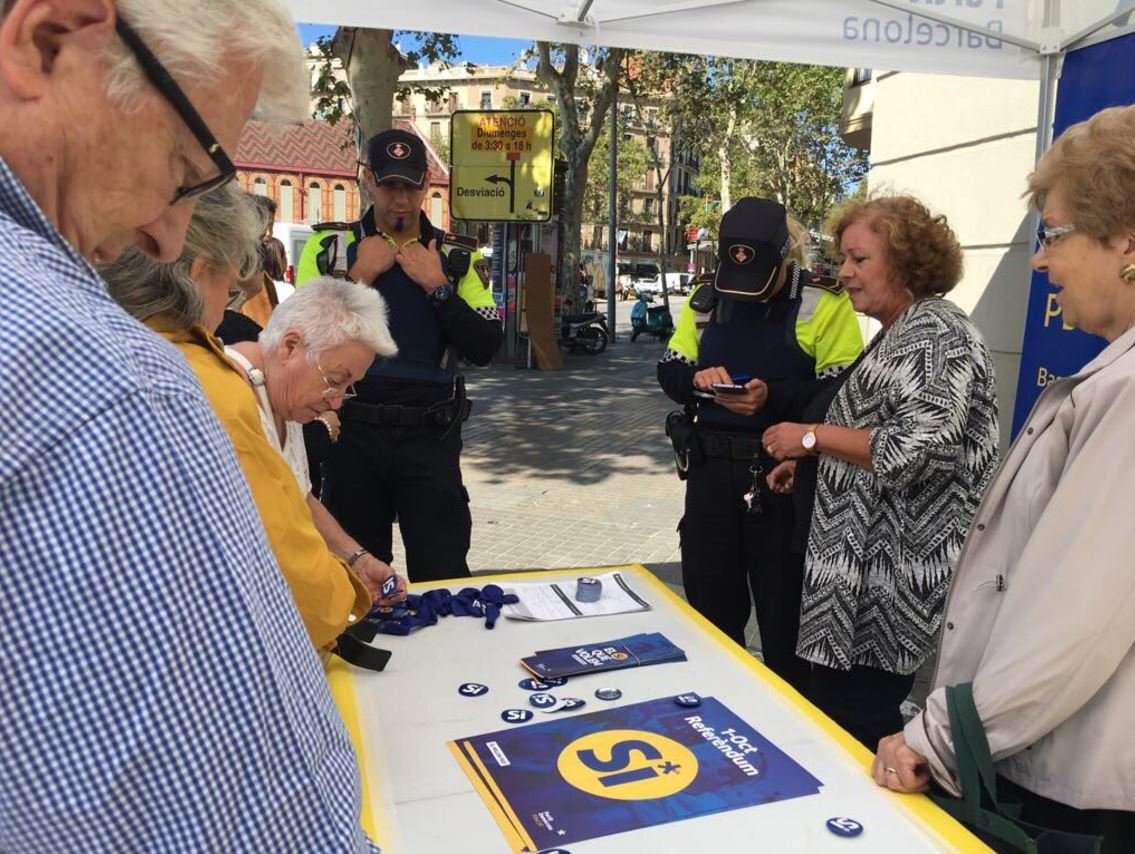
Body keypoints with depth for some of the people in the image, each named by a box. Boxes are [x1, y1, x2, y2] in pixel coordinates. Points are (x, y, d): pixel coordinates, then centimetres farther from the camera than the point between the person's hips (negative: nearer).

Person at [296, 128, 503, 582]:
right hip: (353, 431, 1)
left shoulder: (458, 256, 6)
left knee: (444, 574, 3)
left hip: (431, 436, 0)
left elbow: (485, 347, -5)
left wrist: (437, 286, -12)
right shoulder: (327, 247, 4)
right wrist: (360, 276, -11)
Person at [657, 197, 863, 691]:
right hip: (710, 468, 5)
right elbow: (669, 370, 12)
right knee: (710, 606, 17)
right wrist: (695, 379, -10)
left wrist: (773, 396, -25)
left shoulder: (824, 303, -7)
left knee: (784, 612, 7)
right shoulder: (705, 300, 8)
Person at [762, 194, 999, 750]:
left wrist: (811, 436, -17)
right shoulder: (896, 332, 16)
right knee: (830, 711, 17)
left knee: (855, 730, -1)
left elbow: (919, 448, -25)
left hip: (895, 578, -10)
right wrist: (805, 463, 13)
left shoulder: (937, 334, -14)